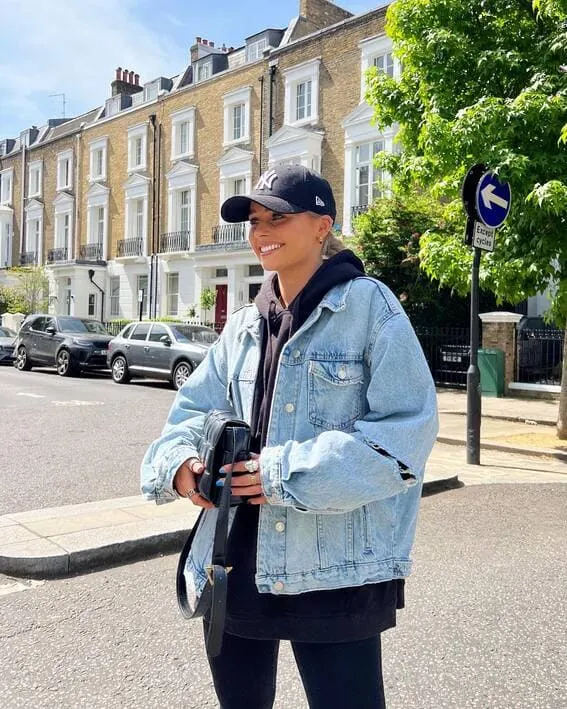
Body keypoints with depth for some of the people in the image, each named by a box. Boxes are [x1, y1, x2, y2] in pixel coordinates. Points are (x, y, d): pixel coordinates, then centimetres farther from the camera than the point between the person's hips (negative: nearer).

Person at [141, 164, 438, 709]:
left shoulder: (369, 306, -8)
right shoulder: (242, 326, 11)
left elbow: (408, 428, -15)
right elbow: (195, 411, 12)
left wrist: (289, 473, -19)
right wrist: (181, 464, -12)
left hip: (336, 572, -6)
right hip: (233, 562, 6)